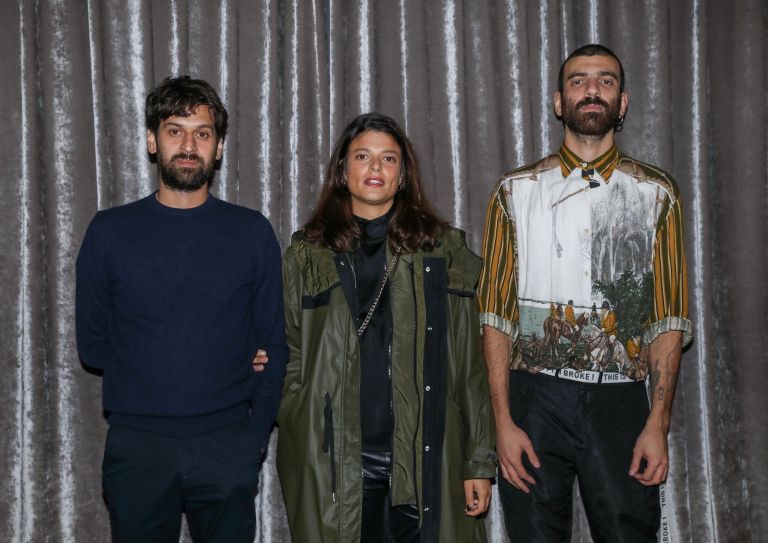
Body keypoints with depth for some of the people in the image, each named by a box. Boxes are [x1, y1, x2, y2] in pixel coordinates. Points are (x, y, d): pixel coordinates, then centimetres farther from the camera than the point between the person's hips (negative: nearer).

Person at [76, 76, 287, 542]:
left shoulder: (252, 232, 3)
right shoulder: (110, 231, 2)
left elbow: (274, 345, 6)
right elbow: (92, 344, 4)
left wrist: (255, 438, -3)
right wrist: (219, 363, -2)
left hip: (228, 446, 0)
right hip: (136, 448, 0)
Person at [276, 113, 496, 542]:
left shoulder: (443, 249, 7)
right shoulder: (308, 255, 9)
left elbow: (470, 365, 3)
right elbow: (290, 361, 11)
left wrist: (480, 461, -2)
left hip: (424, 460, 0)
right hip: (337, 463, 1)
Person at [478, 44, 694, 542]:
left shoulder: (656, 194, 5)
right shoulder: (516, 192, 4)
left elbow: (669, 317, 3)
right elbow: (495, 313, 2)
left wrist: (658, 424, -5)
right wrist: (503, 421, -6)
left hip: (619, 403, 0)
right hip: (534, 397, 0)